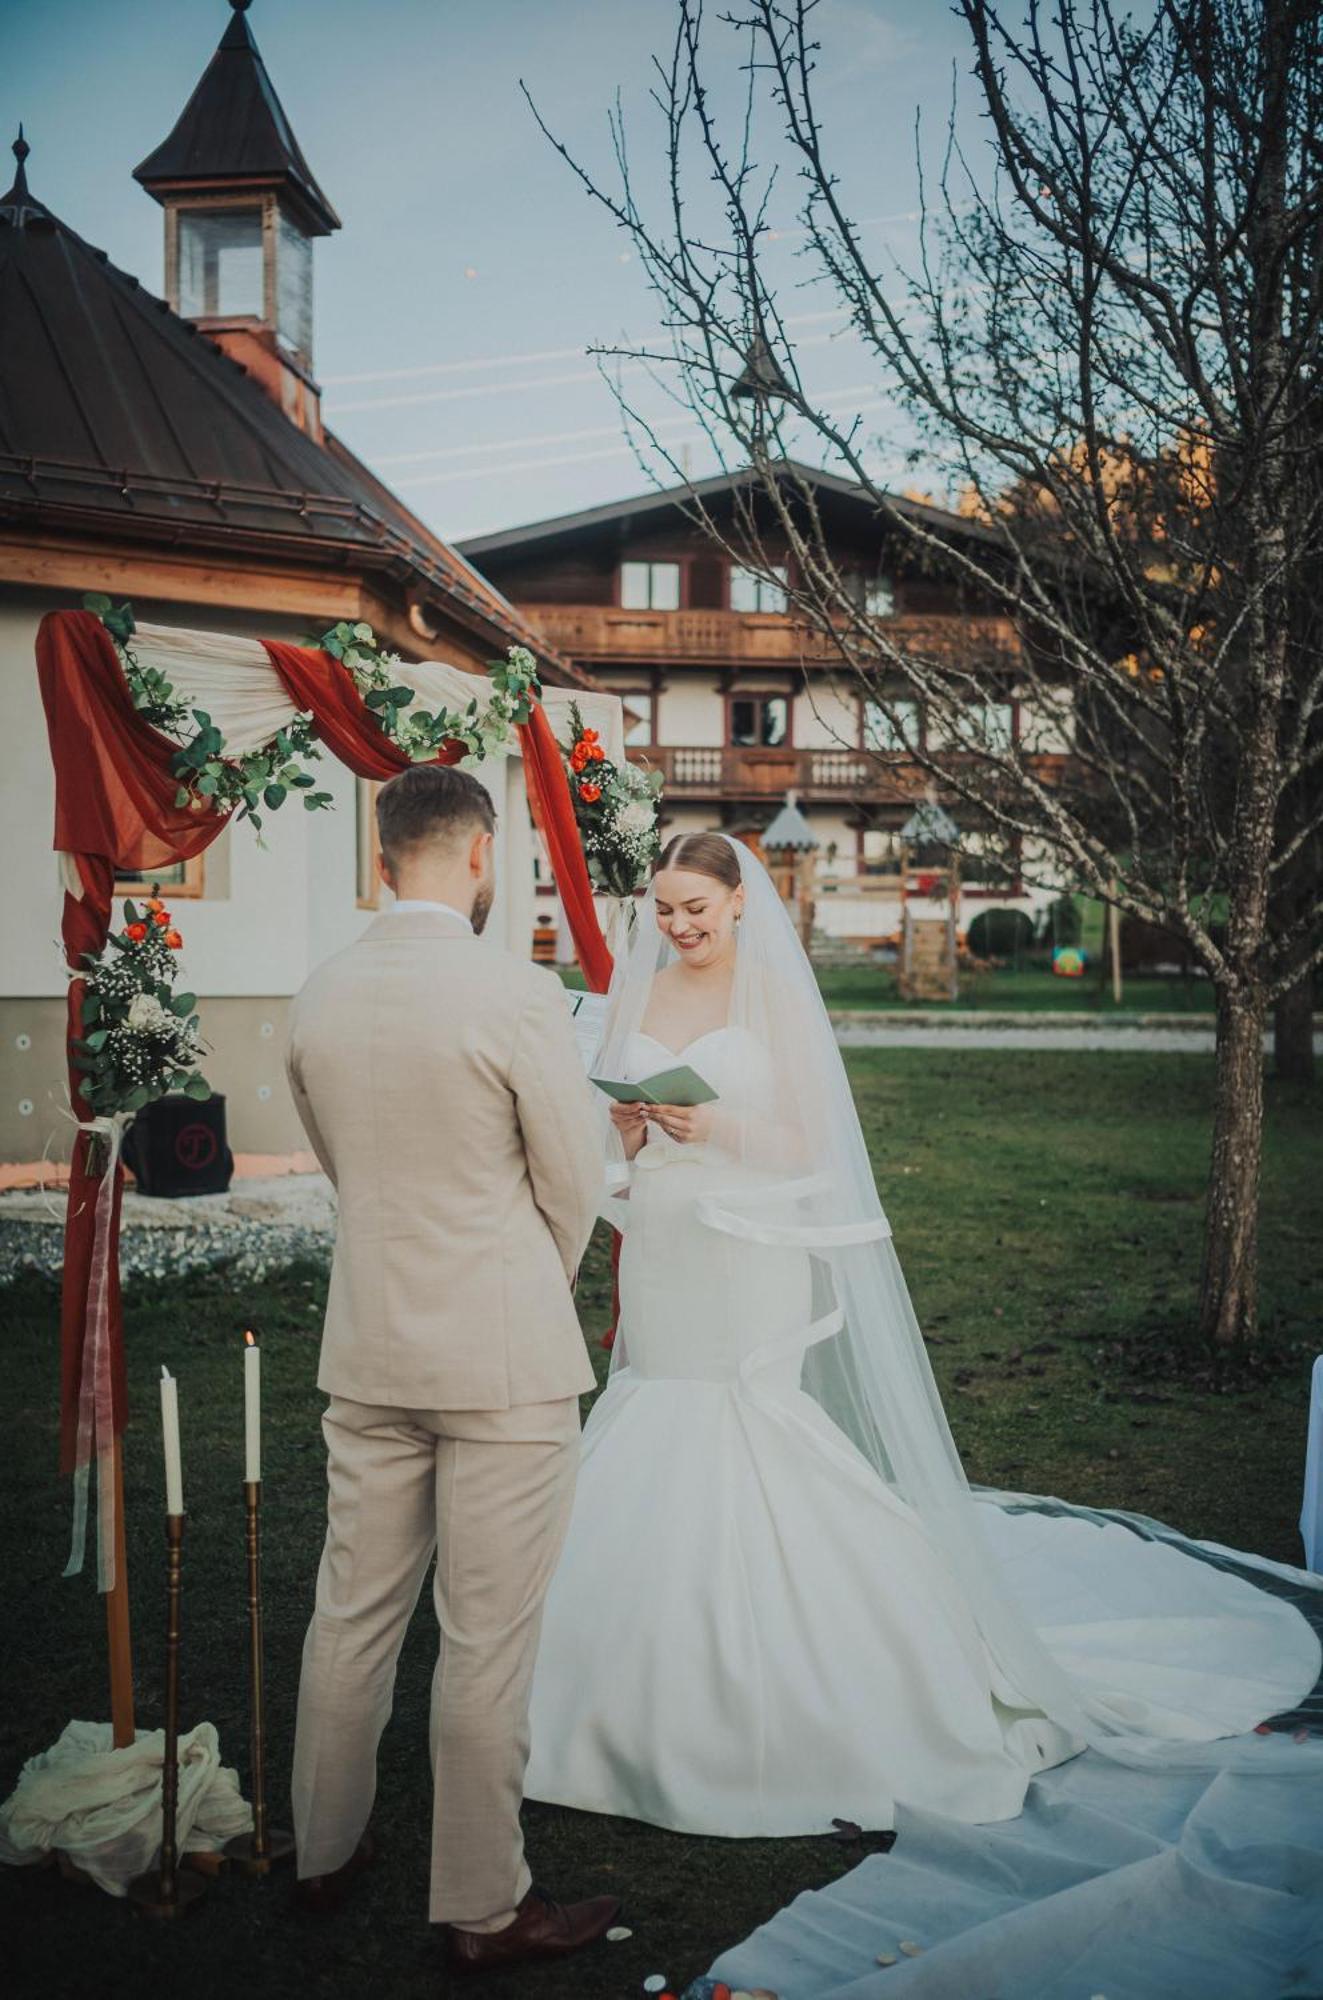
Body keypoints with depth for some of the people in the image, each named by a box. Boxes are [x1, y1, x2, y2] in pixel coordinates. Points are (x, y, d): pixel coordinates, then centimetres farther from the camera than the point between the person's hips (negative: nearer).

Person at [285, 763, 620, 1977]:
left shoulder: (318, 1001, 0)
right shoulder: (516, 995, -17)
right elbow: (576, 1182, -9)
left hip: (367, 1353, 6)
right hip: (501, 1363, -6)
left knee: (354, 1612, 19)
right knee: (489, 1639, 6)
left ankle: (325, 1852, 37)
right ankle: (483, 1908, 20)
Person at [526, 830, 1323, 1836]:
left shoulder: (776, 995, -4)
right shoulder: (638, 996, 10)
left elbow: (807, 1144, -6)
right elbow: (610, 1137, 14)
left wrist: (716, 1128, -21)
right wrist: (626, 1133, -8)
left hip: (749, 1260, -5)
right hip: (659, 1257, 5)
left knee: (756, 1464, -5)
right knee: (651, 1474, 7)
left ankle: (776, 1700, 11)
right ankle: (658, 1687, 22)